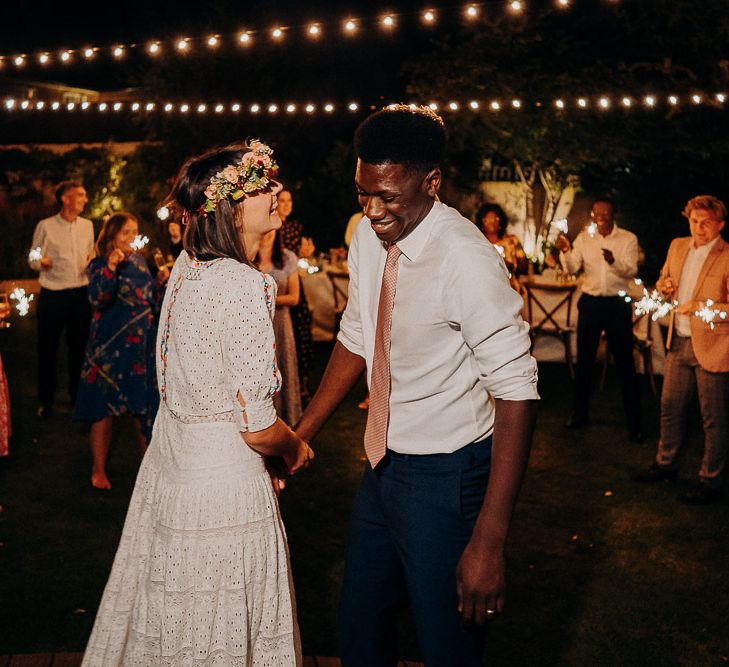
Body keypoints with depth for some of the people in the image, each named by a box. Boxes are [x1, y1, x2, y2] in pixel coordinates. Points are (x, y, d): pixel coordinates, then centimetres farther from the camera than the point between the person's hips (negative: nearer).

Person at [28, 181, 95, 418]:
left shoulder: (87, 225, 8)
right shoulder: (45, 226, -4)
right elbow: (32, 259, 0)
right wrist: (40, 262, -23)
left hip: (81, 294, 4)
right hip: (52, 296, -4)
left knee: (79, 347, 10)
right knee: (47, 348, 5)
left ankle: (77, 396, 25)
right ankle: (46, 400, 18)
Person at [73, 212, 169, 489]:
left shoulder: (138, 261, 12)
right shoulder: (99, 265, -4)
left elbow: (152, 300, 16)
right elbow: (98, 299, -20)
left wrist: (161, 281, -1)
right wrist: (111, 267, -28)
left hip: (142, 343, 5)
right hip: (110, 344, -5)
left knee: (145, 406, 6)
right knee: (105, 408, 2)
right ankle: (98, 471, 13)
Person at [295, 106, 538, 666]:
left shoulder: (466, 260, -25)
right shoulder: (368, 235, -1)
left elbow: (517, 392, -26)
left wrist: (489, 541, -28)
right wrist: (300, 433, 9)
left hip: (445, 476, -7)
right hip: (383, 465, 7)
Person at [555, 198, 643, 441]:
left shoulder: (628, 239, -4)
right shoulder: (584, 237, 3)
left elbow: (632, 271, -15)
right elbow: (572, 268, -5)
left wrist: (614, 261, -34)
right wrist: (565, 252, -24)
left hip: (618, 303, -2)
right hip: (590, 301, 3)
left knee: (625, 361, 0)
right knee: (584, 359, 10)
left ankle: (634, 420, 8)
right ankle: (580, 412, 24)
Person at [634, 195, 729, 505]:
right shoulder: (677, 246, 8)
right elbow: (663, 282, 22)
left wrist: (701, 306, -30)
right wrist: (663, 285, -1)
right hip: (679, 343, 7)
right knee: (670, 407, 18)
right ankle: (666, 464, 35)